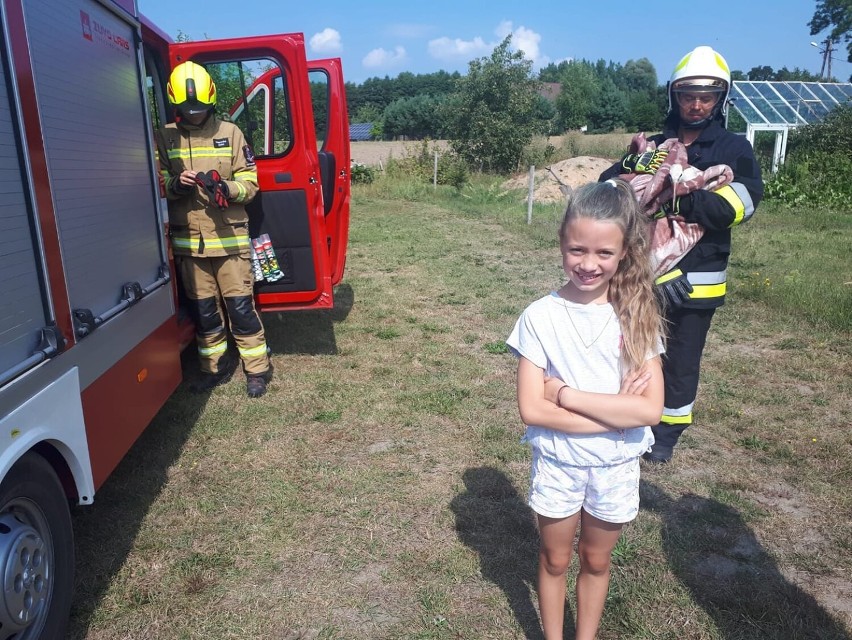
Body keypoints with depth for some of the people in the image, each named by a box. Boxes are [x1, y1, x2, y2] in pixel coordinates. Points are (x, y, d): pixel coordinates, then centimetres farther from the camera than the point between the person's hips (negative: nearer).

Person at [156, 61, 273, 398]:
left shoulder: (230, 133, 2)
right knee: (203, 310, 11)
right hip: (188, 241, 2)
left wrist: (226, 188, -21)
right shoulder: (164, 137, 6)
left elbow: (250, 182, 0)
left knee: (240, 306, 0)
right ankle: (215, 366, 27)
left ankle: (257, 368, 14)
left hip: (229, 238, -2)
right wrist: (175, 183, -17)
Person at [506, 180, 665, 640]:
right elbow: (531, 409, -20)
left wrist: (566, 394, -23)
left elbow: (651, 409, -19)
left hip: (617, 466, 1)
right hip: (557, 463, -1)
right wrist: (615, 411, -21)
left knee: (596, 561, 22)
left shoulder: (636, 316, -12)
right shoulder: (540, 317, -16)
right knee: (555, 561, 20)